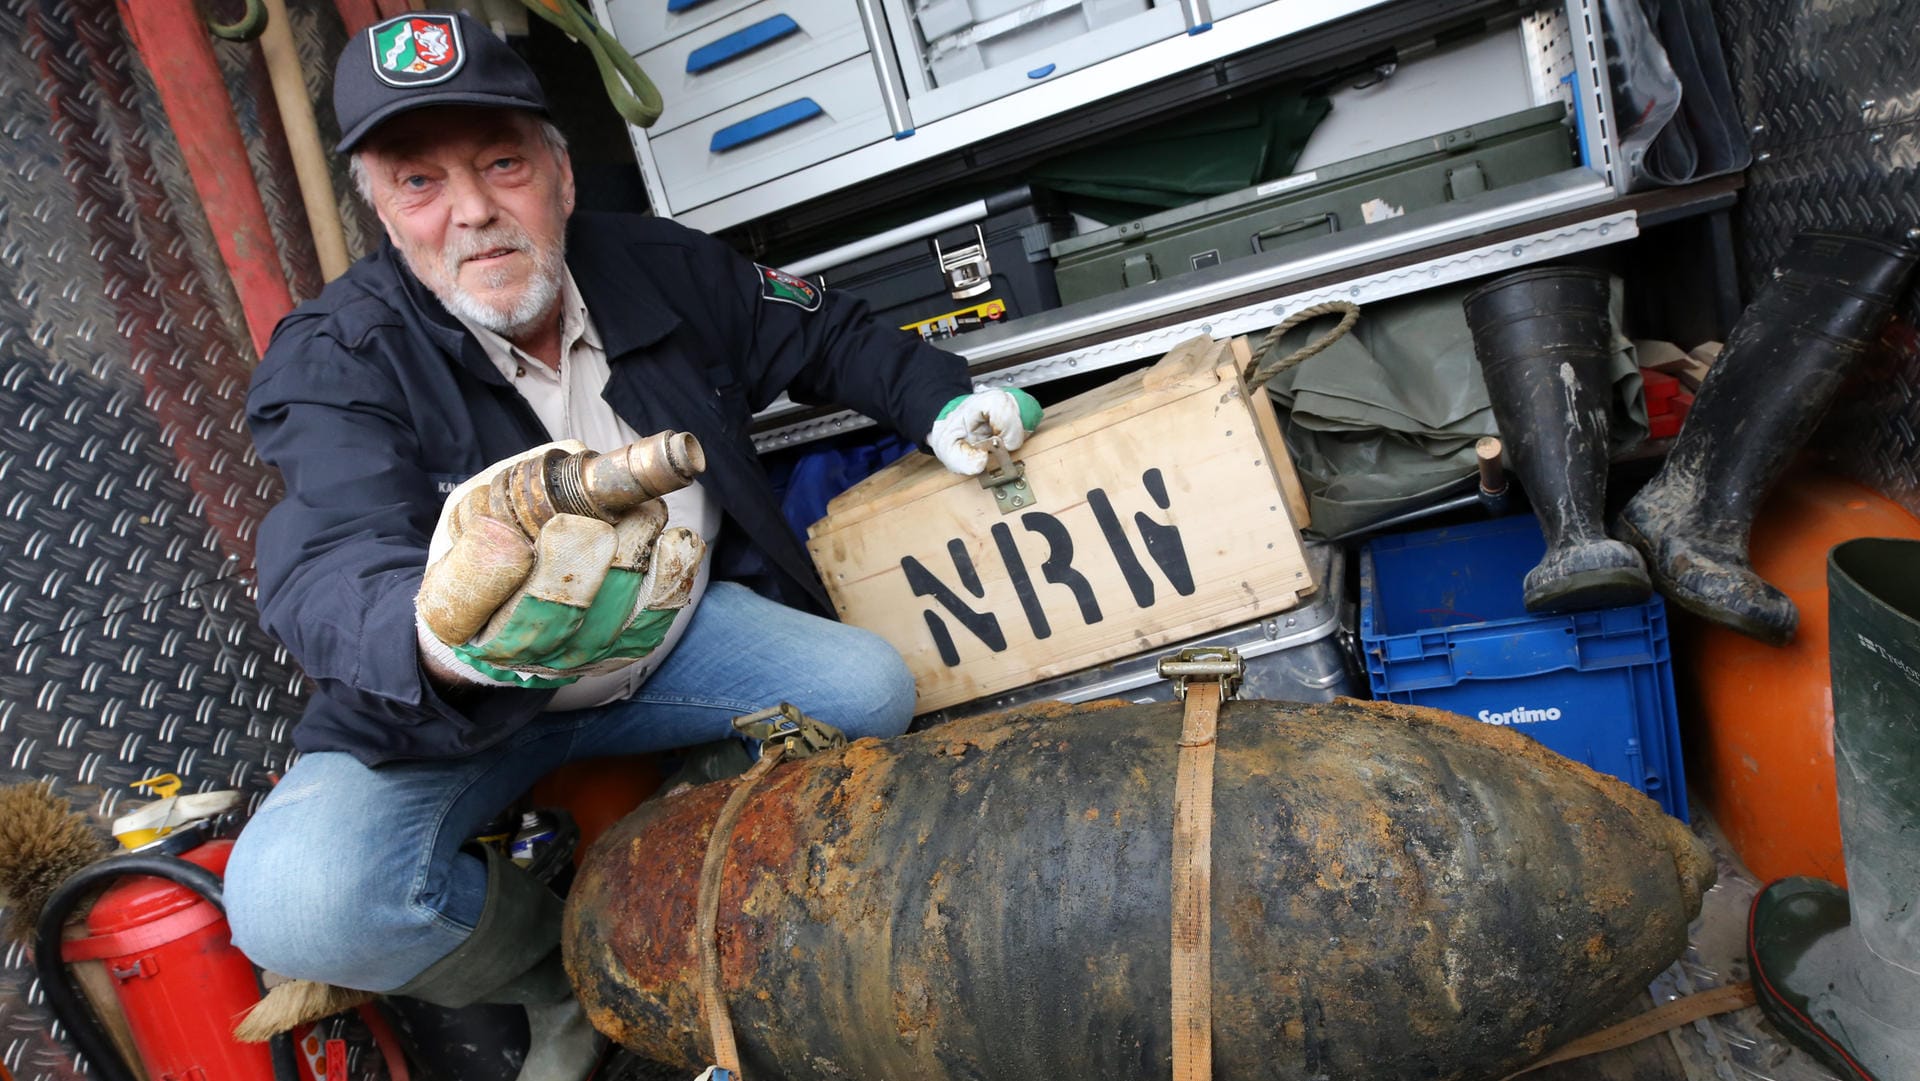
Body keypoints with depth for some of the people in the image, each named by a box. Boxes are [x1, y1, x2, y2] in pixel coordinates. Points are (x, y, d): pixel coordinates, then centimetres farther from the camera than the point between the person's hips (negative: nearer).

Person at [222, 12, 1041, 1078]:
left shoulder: (663, 267, -5)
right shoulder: (335, 359, -19)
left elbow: (827, 335, 13)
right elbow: (329, 573, -37)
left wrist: (940, 399, -1)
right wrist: (445, 640, -60)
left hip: (674, 636, 4)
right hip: (446, 704, -3)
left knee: (870, 690, -19)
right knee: (294, 901, -29)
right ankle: (565, 967, 3)